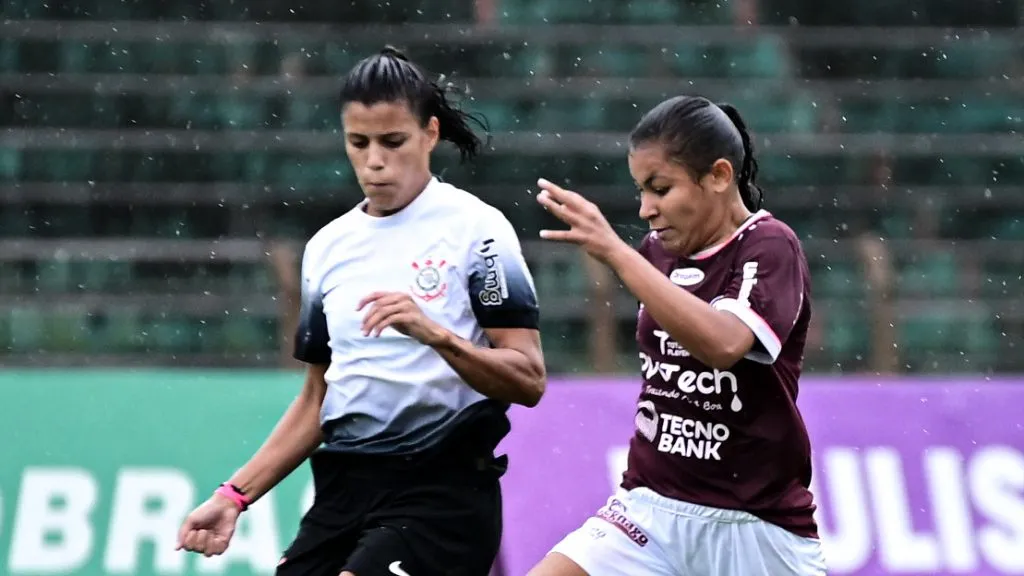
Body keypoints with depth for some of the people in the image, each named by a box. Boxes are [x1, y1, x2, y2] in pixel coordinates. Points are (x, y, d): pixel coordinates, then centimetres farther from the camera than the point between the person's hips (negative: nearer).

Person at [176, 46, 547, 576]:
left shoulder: (474, 228, -4)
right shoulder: (328, 247, 13)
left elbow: (528, 381, -10)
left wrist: (434, 333, -24)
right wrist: (236, 495, 12)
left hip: (441, 492, -6)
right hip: (343, 491, 6)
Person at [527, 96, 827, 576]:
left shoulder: (770, 247, -12)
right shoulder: (657, 250, 6)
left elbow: (724, 343, -32)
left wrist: (615, 253, -33)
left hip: (757, 522, -5)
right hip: (652, 506, 5)